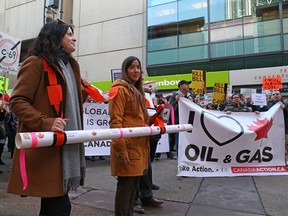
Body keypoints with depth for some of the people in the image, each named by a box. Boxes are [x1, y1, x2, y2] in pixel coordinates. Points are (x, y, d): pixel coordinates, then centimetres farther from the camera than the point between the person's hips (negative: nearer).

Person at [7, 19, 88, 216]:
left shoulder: (71, 65, 19)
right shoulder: (36, 63, -6)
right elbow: (17, 101, -13)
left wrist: (85, 92, 8)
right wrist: (45, 122, -25)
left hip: (65, 145, 8)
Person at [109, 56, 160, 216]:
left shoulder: (137, 91, 19)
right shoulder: (120, 89, -8)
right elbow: (115, 122, -16)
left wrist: (153, 118, 5)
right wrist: (121, 149, -21)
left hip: (139, 146, 9)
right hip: (127, 147, -9)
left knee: (133, 187, 16)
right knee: (125, 188, -1)